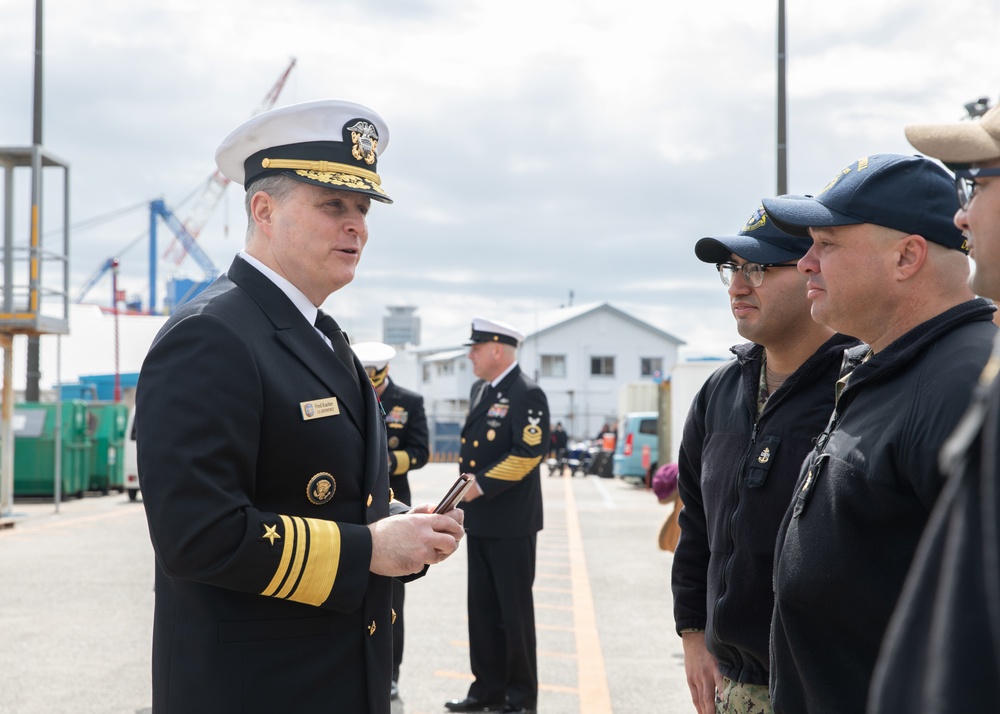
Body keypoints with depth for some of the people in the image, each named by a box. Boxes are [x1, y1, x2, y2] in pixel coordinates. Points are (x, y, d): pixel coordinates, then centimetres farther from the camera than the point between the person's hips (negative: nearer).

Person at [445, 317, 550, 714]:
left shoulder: (527, 395, -12)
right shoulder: (480, 391, 14)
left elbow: (529, 453, -20)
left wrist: (481, 485, -18)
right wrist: (467, 488, 10)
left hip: (511, 522, -8)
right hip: (479, 518, 8)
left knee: (515, 610, 0)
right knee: (482, 608, 12)